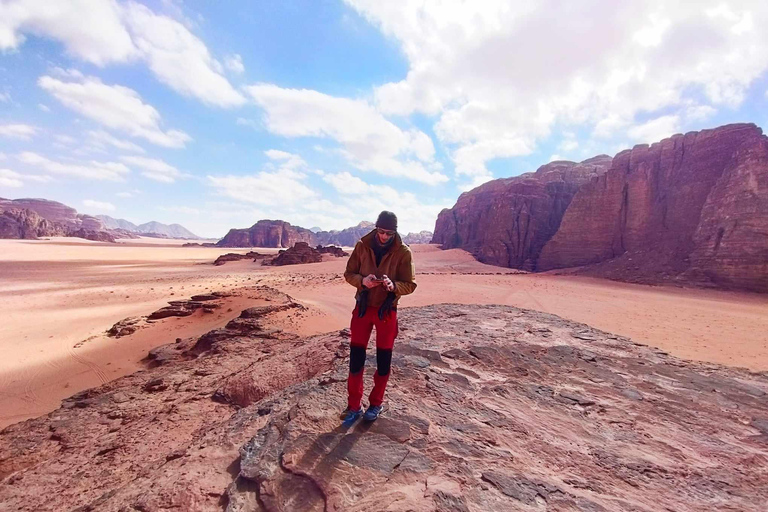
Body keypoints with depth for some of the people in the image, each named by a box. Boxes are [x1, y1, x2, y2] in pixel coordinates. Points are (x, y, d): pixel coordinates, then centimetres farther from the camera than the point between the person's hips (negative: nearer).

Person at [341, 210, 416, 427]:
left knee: (383, 360, 10)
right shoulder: (362, 246, -6)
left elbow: (410, 285, -9)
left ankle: (376, 404, 31)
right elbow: (349, 273, 0)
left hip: (387, 311, -1)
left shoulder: (403, 252, -11)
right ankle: (354, 407, 22)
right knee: (356, 358, 5)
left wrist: (393, 285, -31)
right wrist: (362, 280, -22)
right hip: (363, 308, 2)